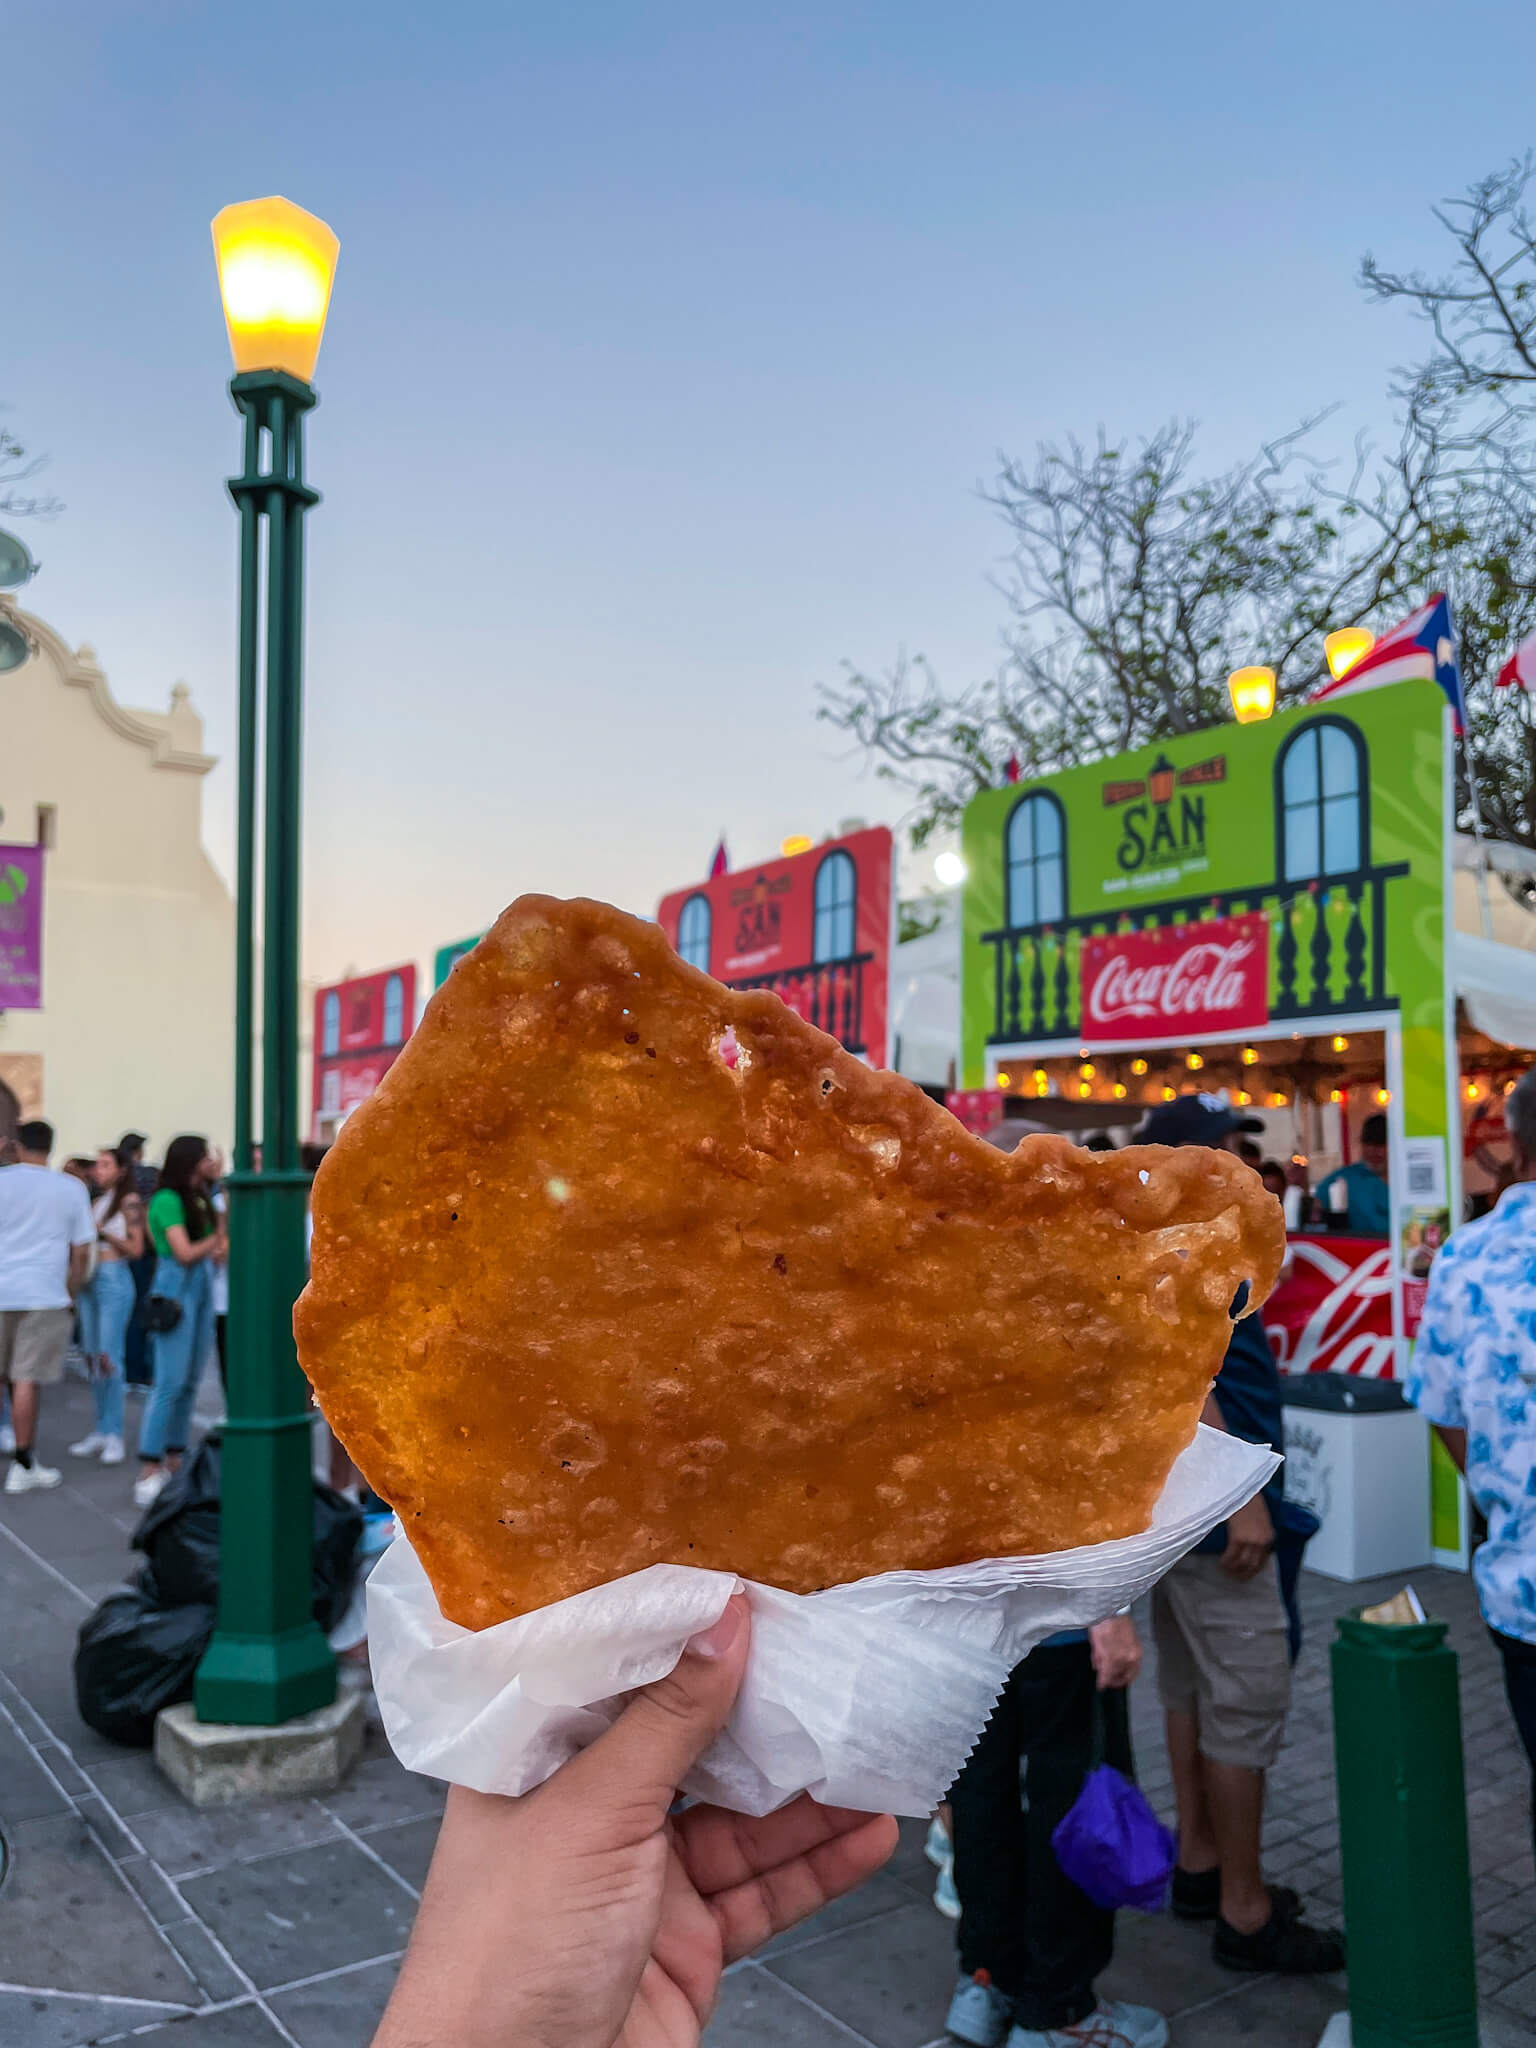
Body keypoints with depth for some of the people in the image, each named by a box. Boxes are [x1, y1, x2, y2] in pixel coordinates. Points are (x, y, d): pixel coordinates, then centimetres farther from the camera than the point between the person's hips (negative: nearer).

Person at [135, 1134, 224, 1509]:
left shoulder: (197, 1200, 14)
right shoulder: (167, 1200, -10)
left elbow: (213, 1249, 11)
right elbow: (185, 1252, -14)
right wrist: (215, 1240, -3)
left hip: (202, 1287, 8)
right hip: (176, 1289, -8)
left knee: (191, 1381, 9)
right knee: (170, 1382, -10)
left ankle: (174, 1458, 17)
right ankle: (149, 1471, -8)